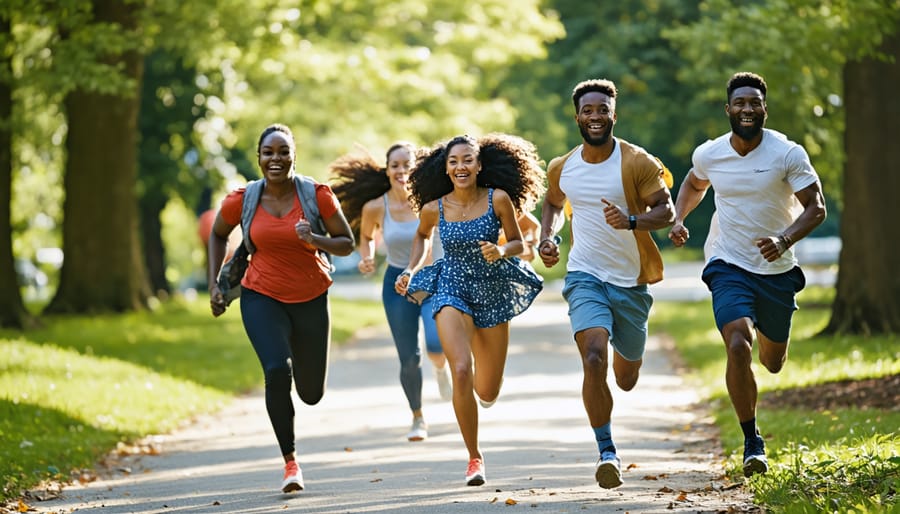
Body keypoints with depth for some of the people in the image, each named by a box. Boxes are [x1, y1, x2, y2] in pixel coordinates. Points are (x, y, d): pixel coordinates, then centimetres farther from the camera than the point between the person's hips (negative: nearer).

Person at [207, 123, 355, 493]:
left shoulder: (317, 195, -11)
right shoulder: (241, 201, -8)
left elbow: (347, 243, -4)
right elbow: (218, 235, 12)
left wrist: (315, 241, -24)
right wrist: (214, 284, 5)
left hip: (311, 299, 1)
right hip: (262, 297, -1)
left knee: (311, 394, 9)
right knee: (277, 371, -25)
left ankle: (301, 356, 49)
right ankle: (290, 463, -11)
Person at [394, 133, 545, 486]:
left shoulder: (498, 199, -10)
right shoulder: (433, 208, -6)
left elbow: (518, 242, 0)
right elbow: (422, 236, 16)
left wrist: (501, 251, -21)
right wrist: (411, 271, 4)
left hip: (493, 293, 1)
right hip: (452, 292, -1)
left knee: (487, 393, 8)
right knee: (461, 372, -24)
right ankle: (474, 456, -8)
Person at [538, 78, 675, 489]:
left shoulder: (638, 162, -10)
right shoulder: (561, 168, 1)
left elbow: (666, 211, -9)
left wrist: (631, 221, -28)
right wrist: (547, 239, 2)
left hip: (631, 282, 0)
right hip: (585, 277, 0)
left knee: (626, 379, 15)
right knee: (594, 358, -25)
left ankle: (627, 356, 55)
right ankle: (606, 451, -18)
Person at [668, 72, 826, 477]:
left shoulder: (787, 154, -12)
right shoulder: (709, 155, -3)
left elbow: (816, 207, -12)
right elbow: (693, 185, 20)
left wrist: (784, 240, -29)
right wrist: (678, 219, 1)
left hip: (777, 271, 0)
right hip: (729, 266, 0)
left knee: (772, 363, 16)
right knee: (738, 346, -24)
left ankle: (767, 335, 57)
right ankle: (752, 443, -13)